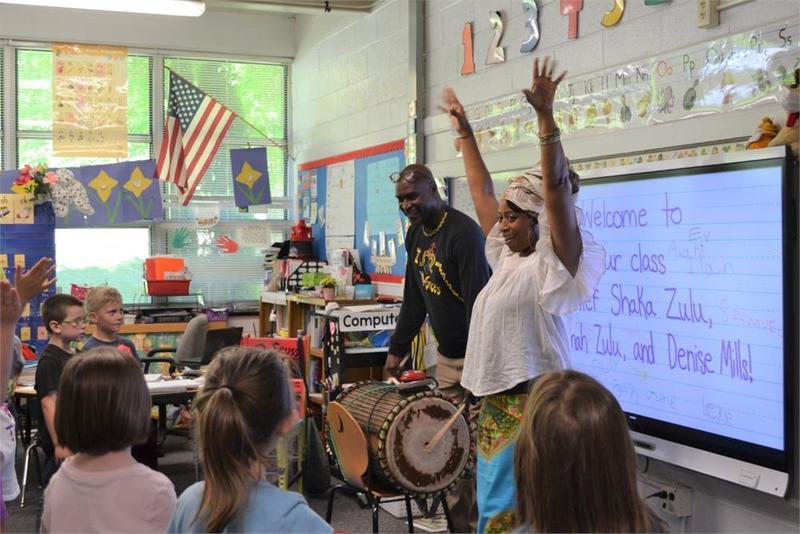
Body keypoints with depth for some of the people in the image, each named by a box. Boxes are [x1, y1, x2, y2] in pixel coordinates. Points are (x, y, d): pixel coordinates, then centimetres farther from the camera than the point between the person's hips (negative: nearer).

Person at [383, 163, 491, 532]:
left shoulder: (463, 232, -18)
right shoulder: (416, 235, 9)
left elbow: (478, 301, -22)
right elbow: (414, 300, 16)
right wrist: (397, 348, 14)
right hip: (446, 356, 8)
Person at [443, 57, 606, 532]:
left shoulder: (554, 264, -11)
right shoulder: (508, 258, 11)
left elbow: (555, 189, -24)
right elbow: (482, 190, 18)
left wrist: (546, 117, -31)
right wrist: (465, 131, 23)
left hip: (536, 400, -9)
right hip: (499, 397, 9)